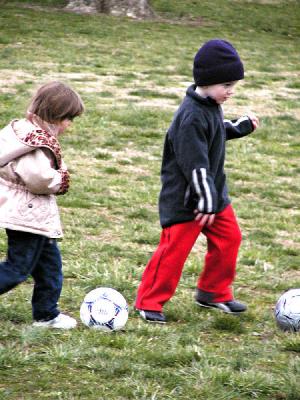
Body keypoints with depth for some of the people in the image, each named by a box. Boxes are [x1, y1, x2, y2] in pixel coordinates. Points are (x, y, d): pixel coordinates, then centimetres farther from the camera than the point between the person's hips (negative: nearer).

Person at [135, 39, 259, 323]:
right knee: (175, 248, -6)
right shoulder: (191, 117, -26)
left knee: (229, 238, 13)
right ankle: (148, 302, 7)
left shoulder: (211, 105, 5)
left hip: (213, 192, 10)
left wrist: (240, 127, 24)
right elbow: (195, 164, -27)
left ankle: (213, 292, 29)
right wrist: (206, 200, -26)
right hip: (185, 199, -10)